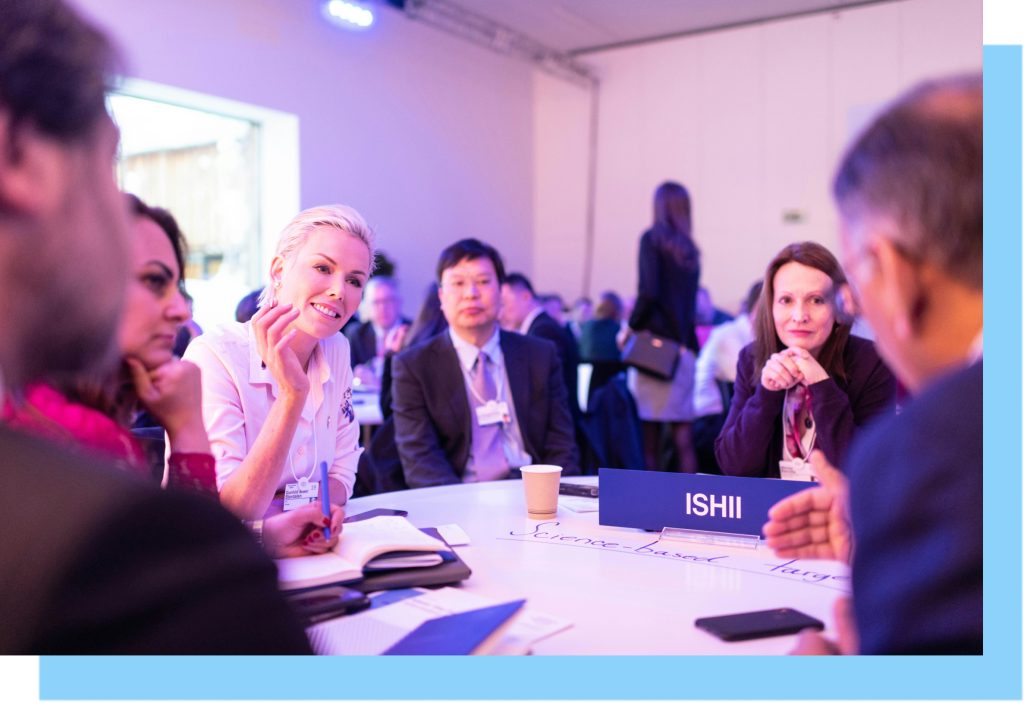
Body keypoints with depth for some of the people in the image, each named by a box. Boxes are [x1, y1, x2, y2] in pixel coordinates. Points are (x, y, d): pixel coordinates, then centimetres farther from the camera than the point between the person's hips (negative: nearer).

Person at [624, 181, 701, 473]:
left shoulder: (652, 238, -4)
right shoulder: (690, 249, 13)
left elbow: (649, 292, -13)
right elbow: (688, 301, 13)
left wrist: (631, 326, -1)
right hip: (683, 346, 6)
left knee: (650, 428, -2)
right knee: (682, 428, 6)